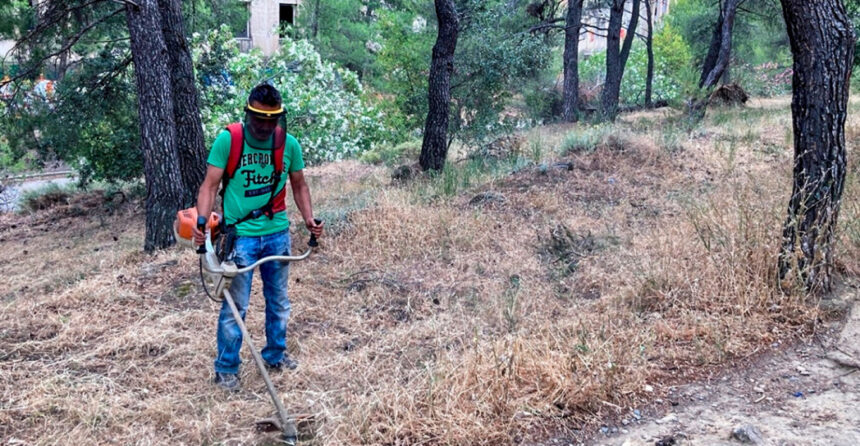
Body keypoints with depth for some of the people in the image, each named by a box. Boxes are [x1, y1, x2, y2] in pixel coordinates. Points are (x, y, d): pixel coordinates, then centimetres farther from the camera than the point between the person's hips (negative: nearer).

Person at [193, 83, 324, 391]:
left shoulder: (289, 144, 0)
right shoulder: (227, 140, -10)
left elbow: (299, 186, 11)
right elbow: (210, 185, -9)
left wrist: (309, 218, -3)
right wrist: (202, 221, -24)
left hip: (278, 233, 4)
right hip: (240, 235, -4)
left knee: (279, 300, 16)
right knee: (235, 306, -1)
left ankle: (276, 355, 34)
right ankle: (226, 369, 12)